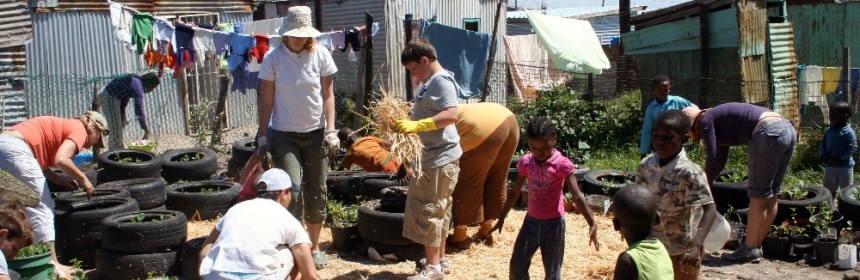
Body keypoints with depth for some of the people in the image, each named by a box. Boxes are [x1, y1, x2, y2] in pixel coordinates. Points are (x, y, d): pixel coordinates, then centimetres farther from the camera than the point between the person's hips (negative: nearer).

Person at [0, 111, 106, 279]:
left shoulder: (63, 127, 27)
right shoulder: (79, 129, 2)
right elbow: (61, 159, -15)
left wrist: (61, 181, 14)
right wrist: (83, 179, -1)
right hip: (15, 149, -10)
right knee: (42, 208, -5)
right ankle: (51, 263, -7)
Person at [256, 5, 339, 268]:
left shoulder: (320, 55, -4)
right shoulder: (273, 58, -6)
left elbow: (328, 96, -1)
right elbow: (266, 100, -1)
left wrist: (331, 131, -9)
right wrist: (262, 137, -3)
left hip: (315, 133, 2)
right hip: (284, 135, -1)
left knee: (316, 192, 7)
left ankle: (314, 247, 22)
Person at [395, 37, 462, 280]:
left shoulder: (442, 81, -15)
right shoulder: (429, 82, 14)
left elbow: (451, 115, -28)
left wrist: (416, 125, -32)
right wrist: (410, 117, 11)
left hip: (441, 157, -10)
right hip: (430, 156, 10)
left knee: (429, 209, -7)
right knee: (438, 210, 16)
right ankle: (439, 258, 26)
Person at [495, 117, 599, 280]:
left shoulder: (562, 164, -18)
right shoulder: (525, 162, -4)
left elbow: (577, 196, -19)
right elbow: (515, 192, 9)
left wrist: (592, 224, -28)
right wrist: (502, 218, 15)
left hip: (553, 223, -4)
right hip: (531, 221, 4)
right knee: (517, 264, 11)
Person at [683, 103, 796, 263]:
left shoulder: (705, 121, 2)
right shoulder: (719, 123, 27)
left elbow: (712, 158, 0)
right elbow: (720, 160, 32)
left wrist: (704, 183, 14)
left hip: (769, 132, -9)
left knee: (758, 195, -3)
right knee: (770, 196, 11)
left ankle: (749, 250, 1)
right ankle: (756, 247, 18)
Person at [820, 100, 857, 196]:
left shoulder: (848, 132, -14)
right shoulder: (828, 130, 4)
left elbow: (852, 148, -18)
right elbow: (823, 144, 8)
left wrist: (839, 158, -22)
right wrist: (823, 155, -9)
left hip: (845, 167, -6)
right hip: (829, 166, 6)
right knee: (829, 190, 16)